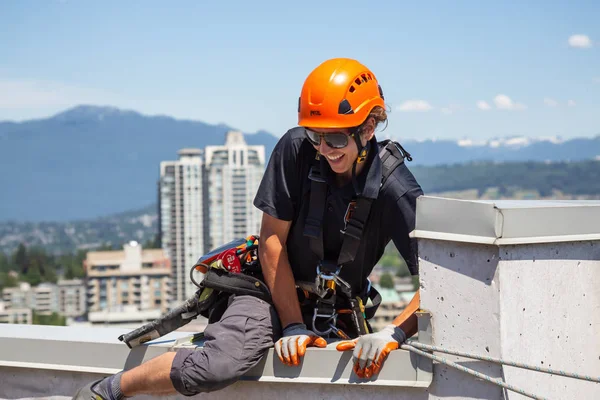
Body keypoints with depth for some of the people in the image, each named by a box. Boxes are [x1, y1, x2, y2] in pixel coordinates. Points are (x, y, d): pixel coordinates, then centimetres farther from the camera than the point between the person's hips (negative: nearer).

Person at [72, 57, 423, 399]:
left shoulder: (397, 193, -17)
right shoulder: (295, 150, -17)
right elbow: (272, 241, -12)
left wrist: (391, 335, -33)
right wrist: (293, 326, -17)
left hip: (335, 312, 3)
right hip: (275, 291, -3)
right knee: (219, 366, -30)